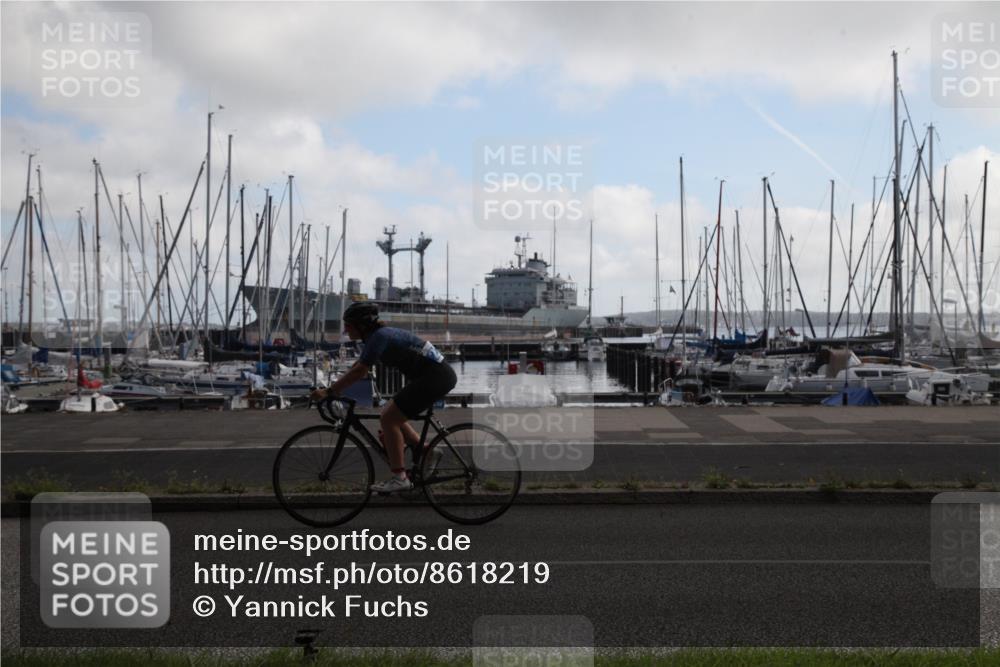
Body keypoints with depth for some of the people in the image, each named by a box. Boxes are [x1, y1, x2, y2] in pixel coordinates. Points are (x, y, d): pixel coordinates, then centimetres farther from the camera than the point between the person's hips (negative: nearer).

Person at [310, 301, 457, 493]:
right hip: (439, 375, 10)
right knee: (392, 416, 16)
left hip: (435, 377, -10)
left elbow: (359, 372, -21)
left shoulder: (379, 337, -16)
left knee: (388, 418, -9)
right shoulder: (377, 335, 14)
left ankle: (399, 478, -7)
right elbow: (356, 368, 20)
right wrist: (333, 388, 15)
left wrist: (328, 391, -17)